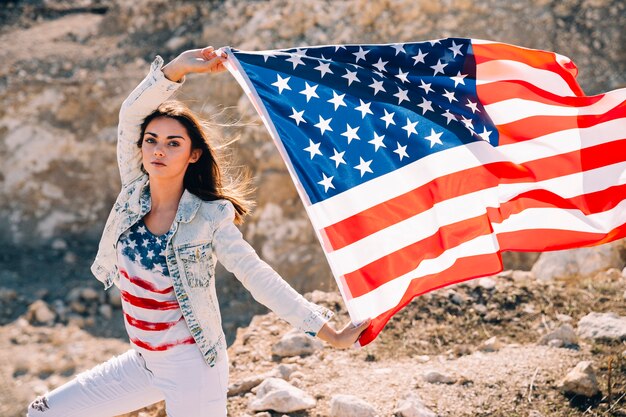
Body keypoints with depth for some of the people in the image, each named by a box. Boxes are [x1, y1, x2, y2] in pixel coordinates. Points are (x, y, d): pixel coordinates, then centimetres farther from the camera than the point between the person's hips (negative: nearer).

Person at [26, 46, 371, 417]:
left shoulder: (209, 218, -16)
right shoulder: (134, 195, -3)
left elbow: (260, 278, -17)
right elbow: (131, 114, -13)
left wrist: (330, 333, -22)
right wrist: (176, 69, -28)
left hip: (192, 368, -6)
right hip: (142, 362, 6)